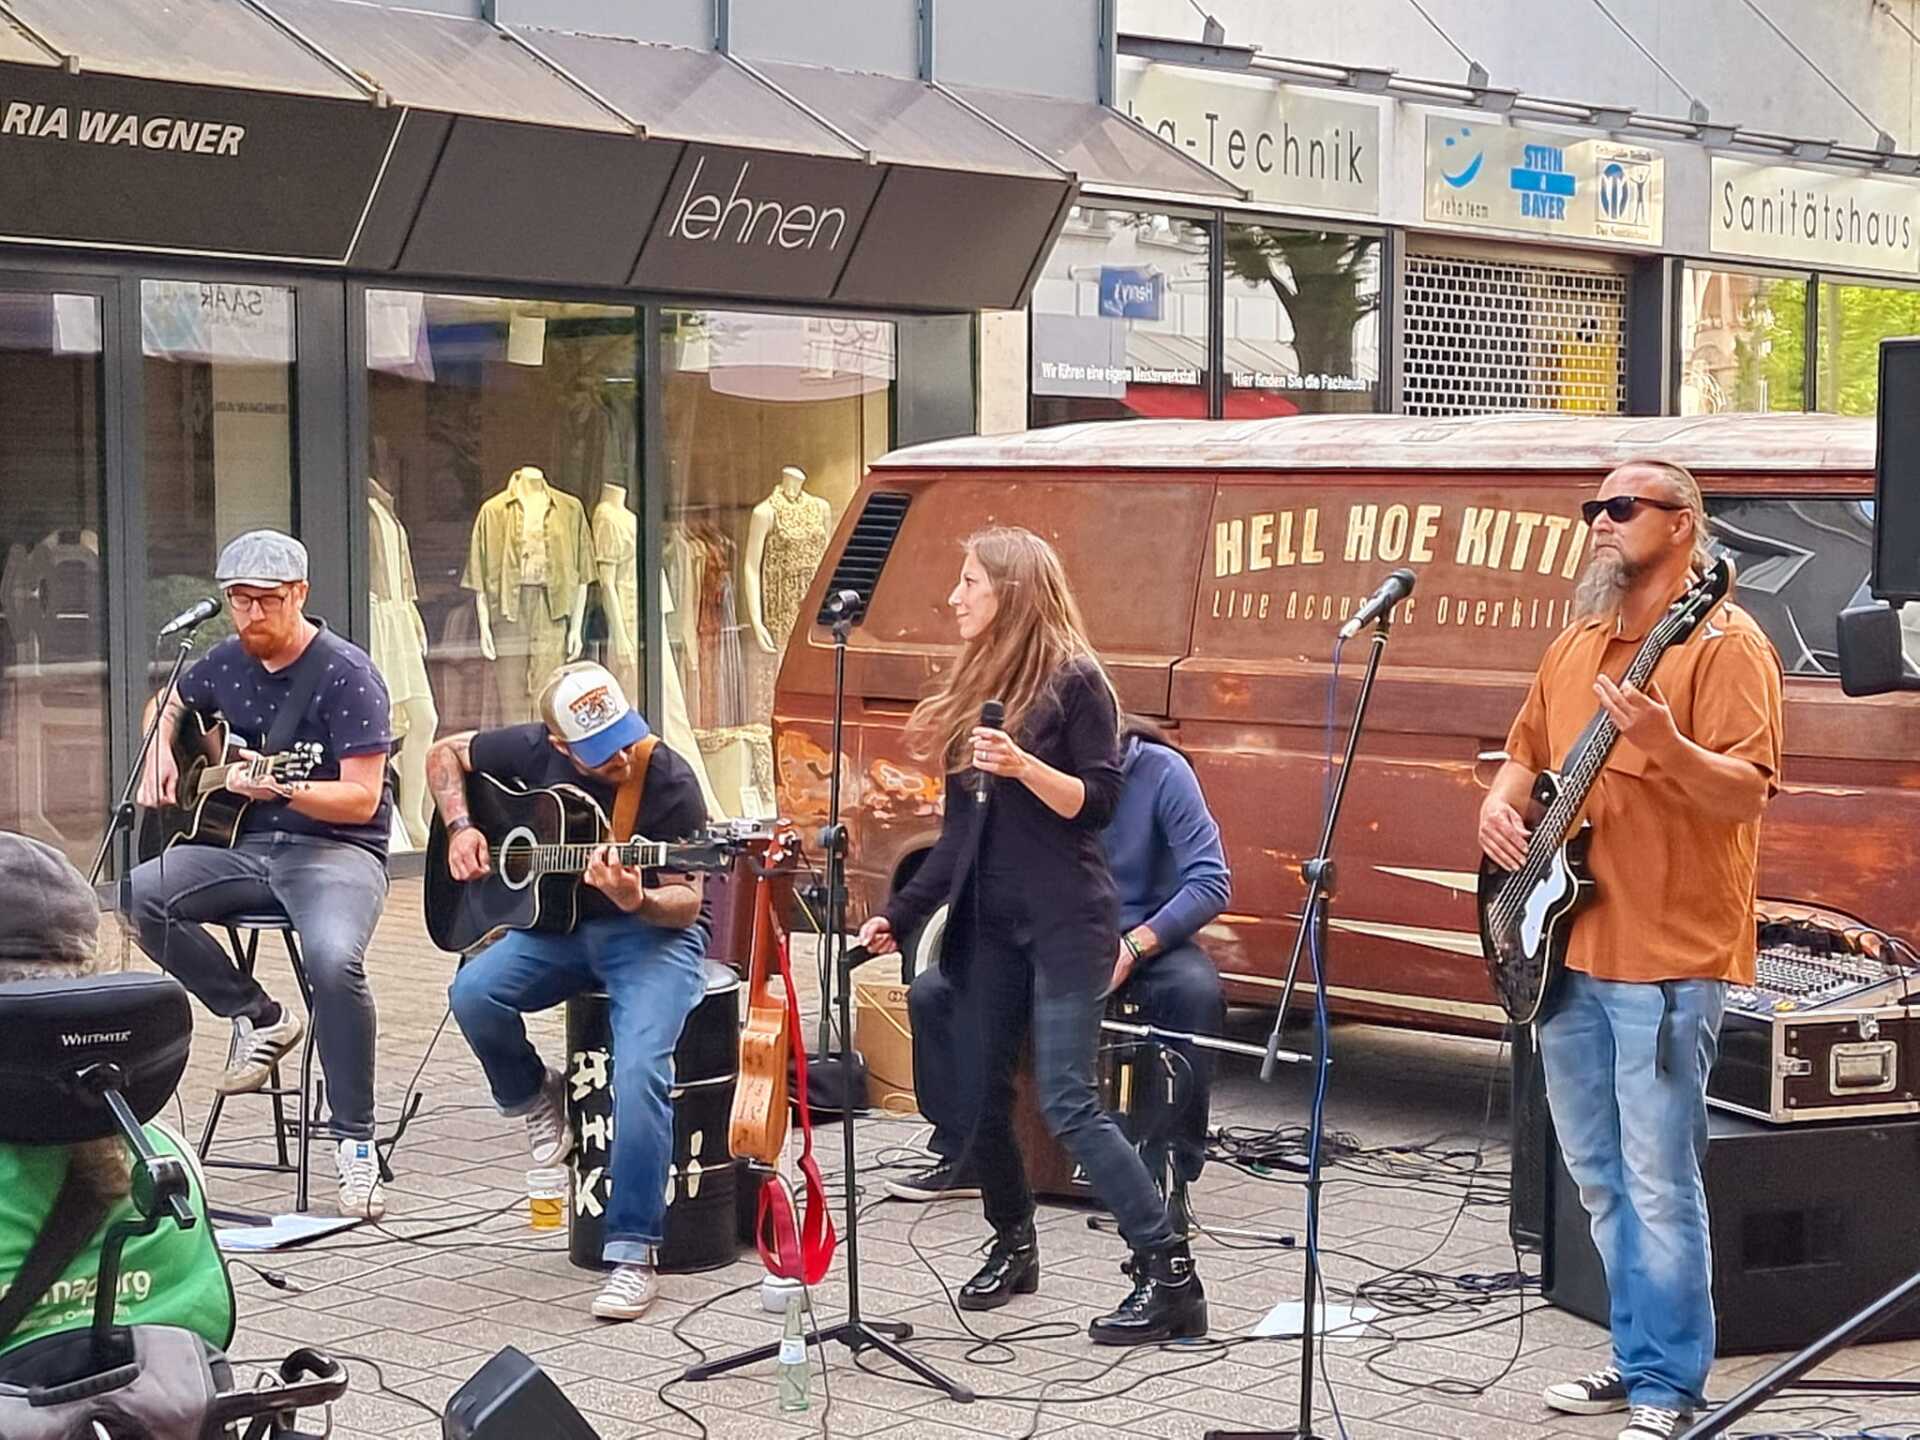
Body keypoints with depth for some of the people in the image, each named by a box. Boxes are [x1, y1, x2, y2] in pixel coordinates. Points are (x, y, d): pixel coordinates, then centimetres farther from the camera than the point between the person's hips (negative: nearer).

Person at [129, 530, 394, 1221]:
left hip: (335, 848, -6)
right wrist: (160, 754, 11)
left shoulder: (346, 674, -12)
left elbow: (362, 799, -16)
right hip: (243, 844, 6)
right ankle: (262, 1017, -2)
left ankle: (355, 1143, -21)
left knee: (334, 959, -35)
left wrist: (279, 788, -29)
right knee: (142, 896, -19)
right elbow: (169, 704, 32)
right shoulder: (226, 662, 8)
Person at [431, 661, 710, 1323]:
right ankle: (535, 1100, 7)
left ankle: (633, 1254, -21)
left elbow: (688, 901, -13)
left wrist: (638, 901, -35)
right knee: (474, 993, -25)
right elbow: (444, 754, 13)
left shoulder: (670, 783, -17)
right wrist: (460, 826, -3)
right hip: (559, 922, 4)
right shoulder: (535, 751, -5)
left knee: (639, 1070, -29)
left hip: (653, 931, -4)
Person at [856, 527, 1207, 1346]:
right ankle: (1013, 1248, 28)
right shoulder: (974, 687, 13)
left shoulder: (1073, 680, -7)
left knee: (1067, 1102, -13)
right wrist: (902, 912, 13)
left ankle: (1170, 1277, -11)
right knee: (981, 1095, 8)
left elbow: (1099, 803, -10)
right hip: (988, 921, 7)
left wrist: (1024, 766, -24)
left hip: (1065, 923, -7)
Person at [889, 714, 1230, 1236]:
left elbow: (1211, 883, -19)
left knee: (1196, 992, -37)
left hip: (1145, 938, -4)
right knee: (932, 992, -13)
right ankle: (962, 1158, 2)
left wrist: (1136, 944, -30)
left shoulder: (1161, 772, -16)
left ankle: (1169, 1172, -25)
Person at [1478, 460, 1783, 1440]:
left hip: (1667, 958, -8)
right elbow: (1528, 751, 26)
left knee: (1658, 1182, -7)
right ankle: (1640, 1355, 27)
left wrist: (1665, 745, -33)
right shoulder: (1574, 645, 16)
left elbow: (1748, 791, -16)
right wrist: (1501, 807, 6)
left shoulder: (1724, 642, -8)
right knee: (1597, 1174, 15)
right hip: (1568, 952, 8)